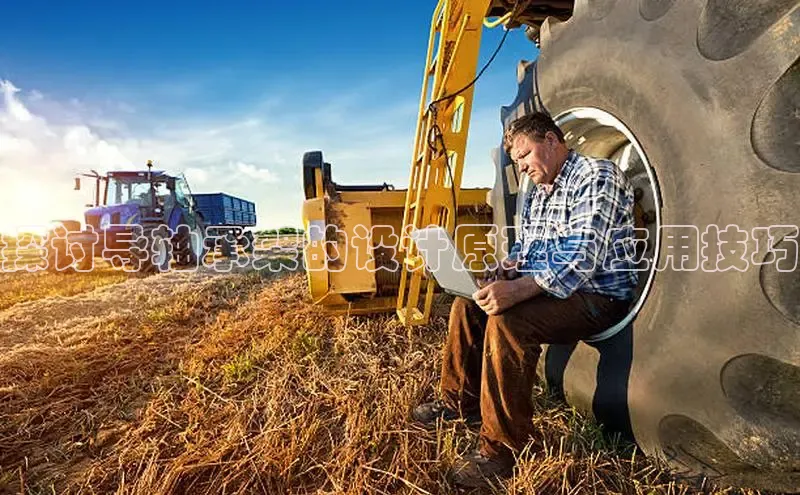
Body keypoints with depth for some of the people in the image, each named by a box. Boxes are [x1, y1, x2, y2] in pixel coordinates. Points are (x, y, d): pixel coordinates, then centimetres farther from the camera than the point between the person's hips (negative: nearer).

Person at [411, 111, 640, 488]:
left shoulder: (596, 176, -15)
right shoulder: (537, 193, 14)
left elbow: (582, 258, -27)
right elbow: (522, 248, 20)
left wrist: (520, 289, -38)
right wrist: (502, 274, -2)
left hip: (597, 296, -9)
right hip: (542, 286, 10)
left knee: (507, 321, -32)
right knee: (467, 304, 4)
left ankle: (502, 449, -17)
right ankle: (460, 401, 18)